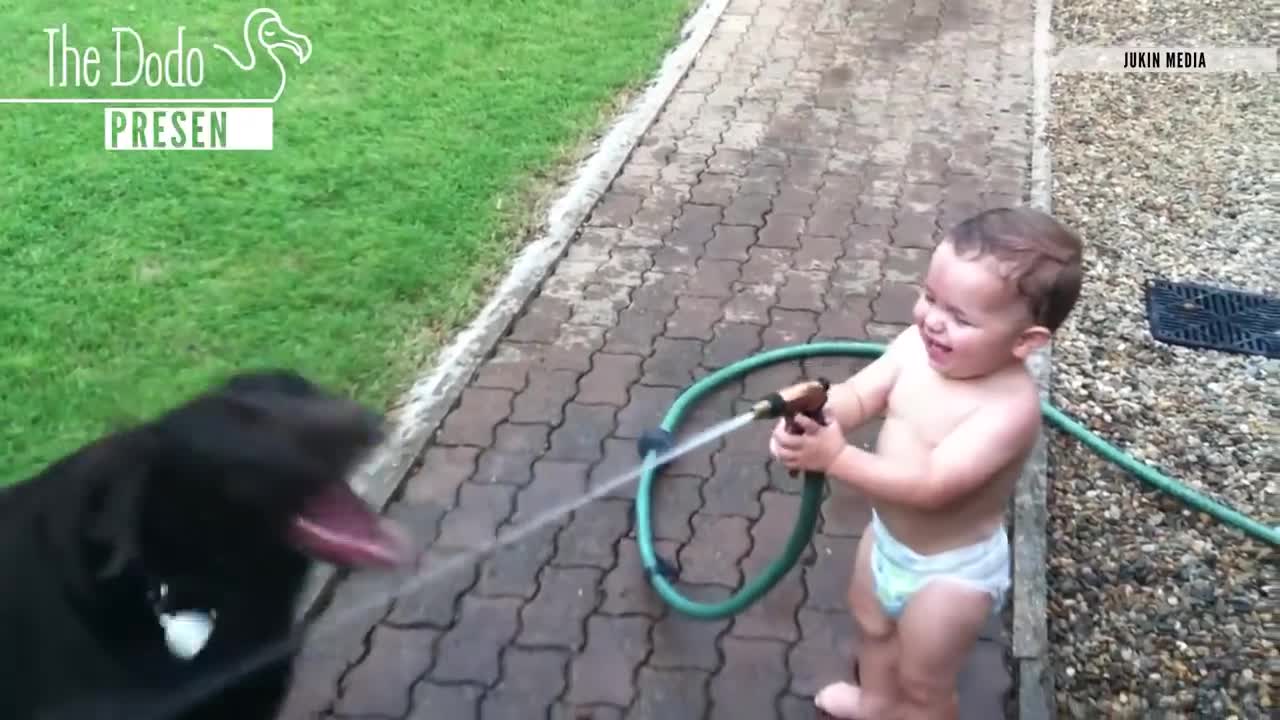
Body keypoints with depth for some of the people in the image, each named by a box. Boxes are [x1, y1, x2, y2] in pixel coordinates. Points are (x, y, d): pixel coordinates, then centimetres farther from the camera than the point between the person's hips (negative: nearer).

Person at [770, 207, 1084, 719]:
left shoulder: (1009, 407, -36)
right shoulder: (916, 347, -16)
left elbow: (929, 486, -40)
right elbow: (858, 395, -14)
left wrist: (835, 458, -45)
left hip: (950, 571, -8)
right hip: (887, 535, 8)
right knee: (871, 621, 35)